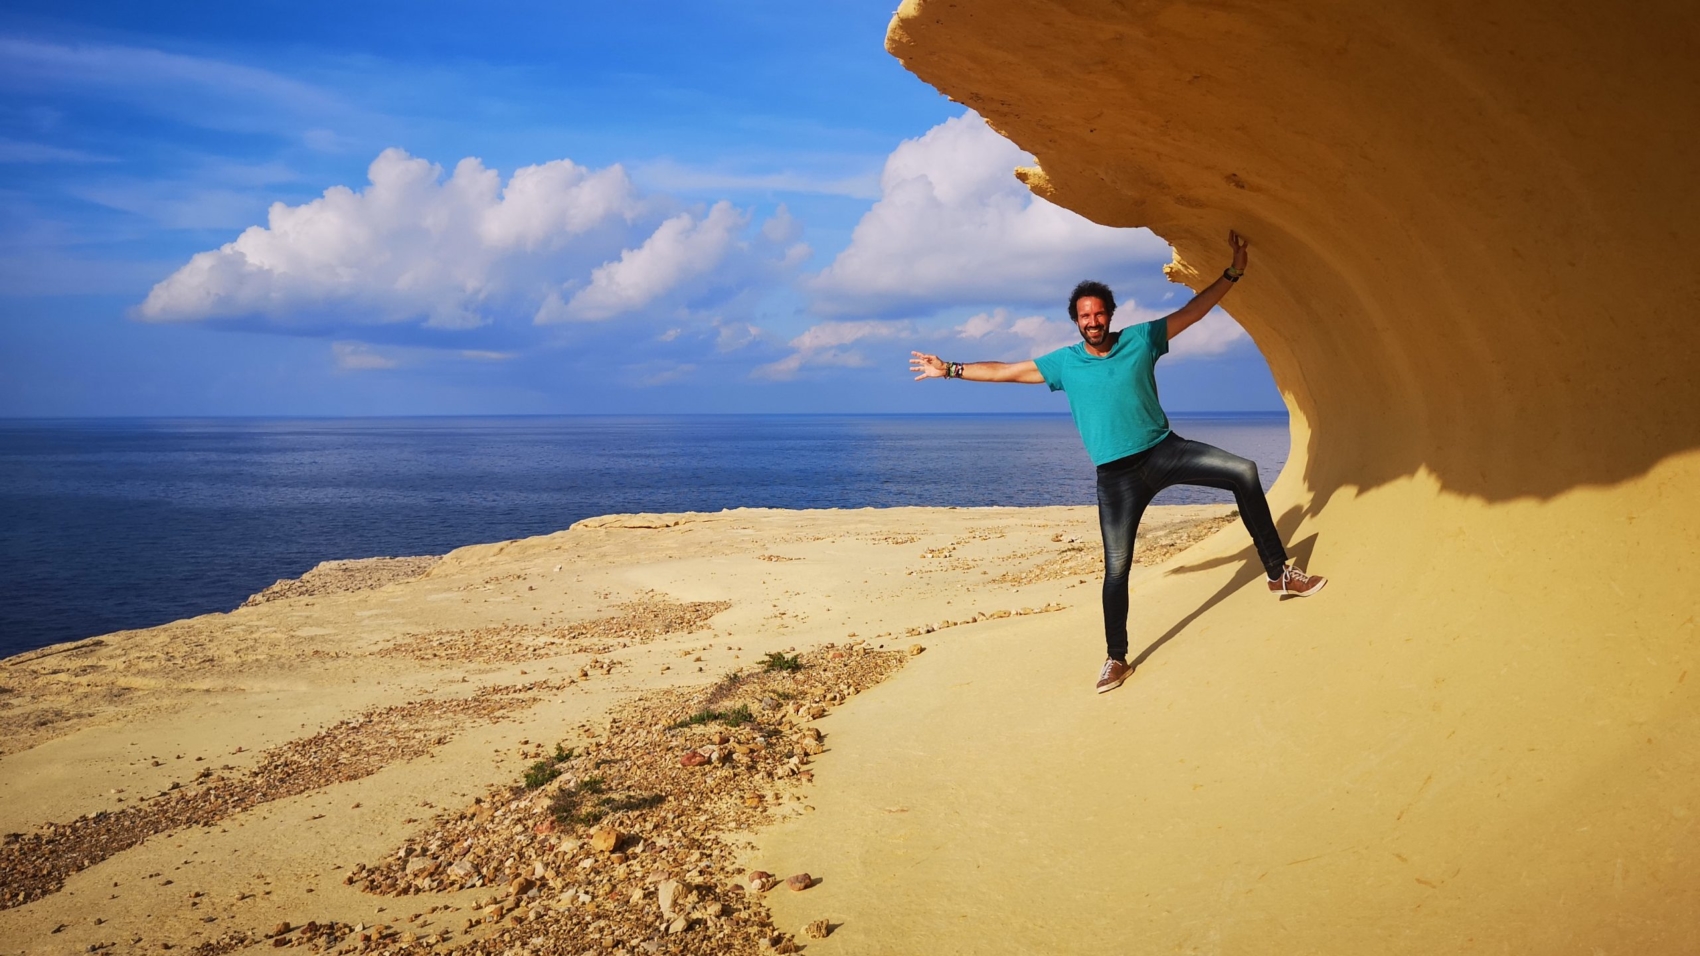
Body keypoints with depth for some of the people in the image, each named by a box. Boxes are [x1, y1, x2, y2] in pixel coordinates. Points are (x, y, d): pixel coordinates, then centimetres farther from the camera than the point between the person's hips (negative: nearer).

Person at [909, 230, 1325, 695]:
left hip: (1165, 450, 1)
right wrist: (950, 370, 5)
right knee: (1116, 568, -1)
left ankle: (1278, 573, -3)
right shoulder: (1064, 362, 1)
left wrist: (1233, 273, 1)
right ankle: (1117, 659, 15)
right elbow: (1007, 370, 6)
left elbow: (1191, 312, 5)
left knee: (1243, 472, -17)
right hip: (1117, 475, -1)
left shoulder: (1140, 339, 1)